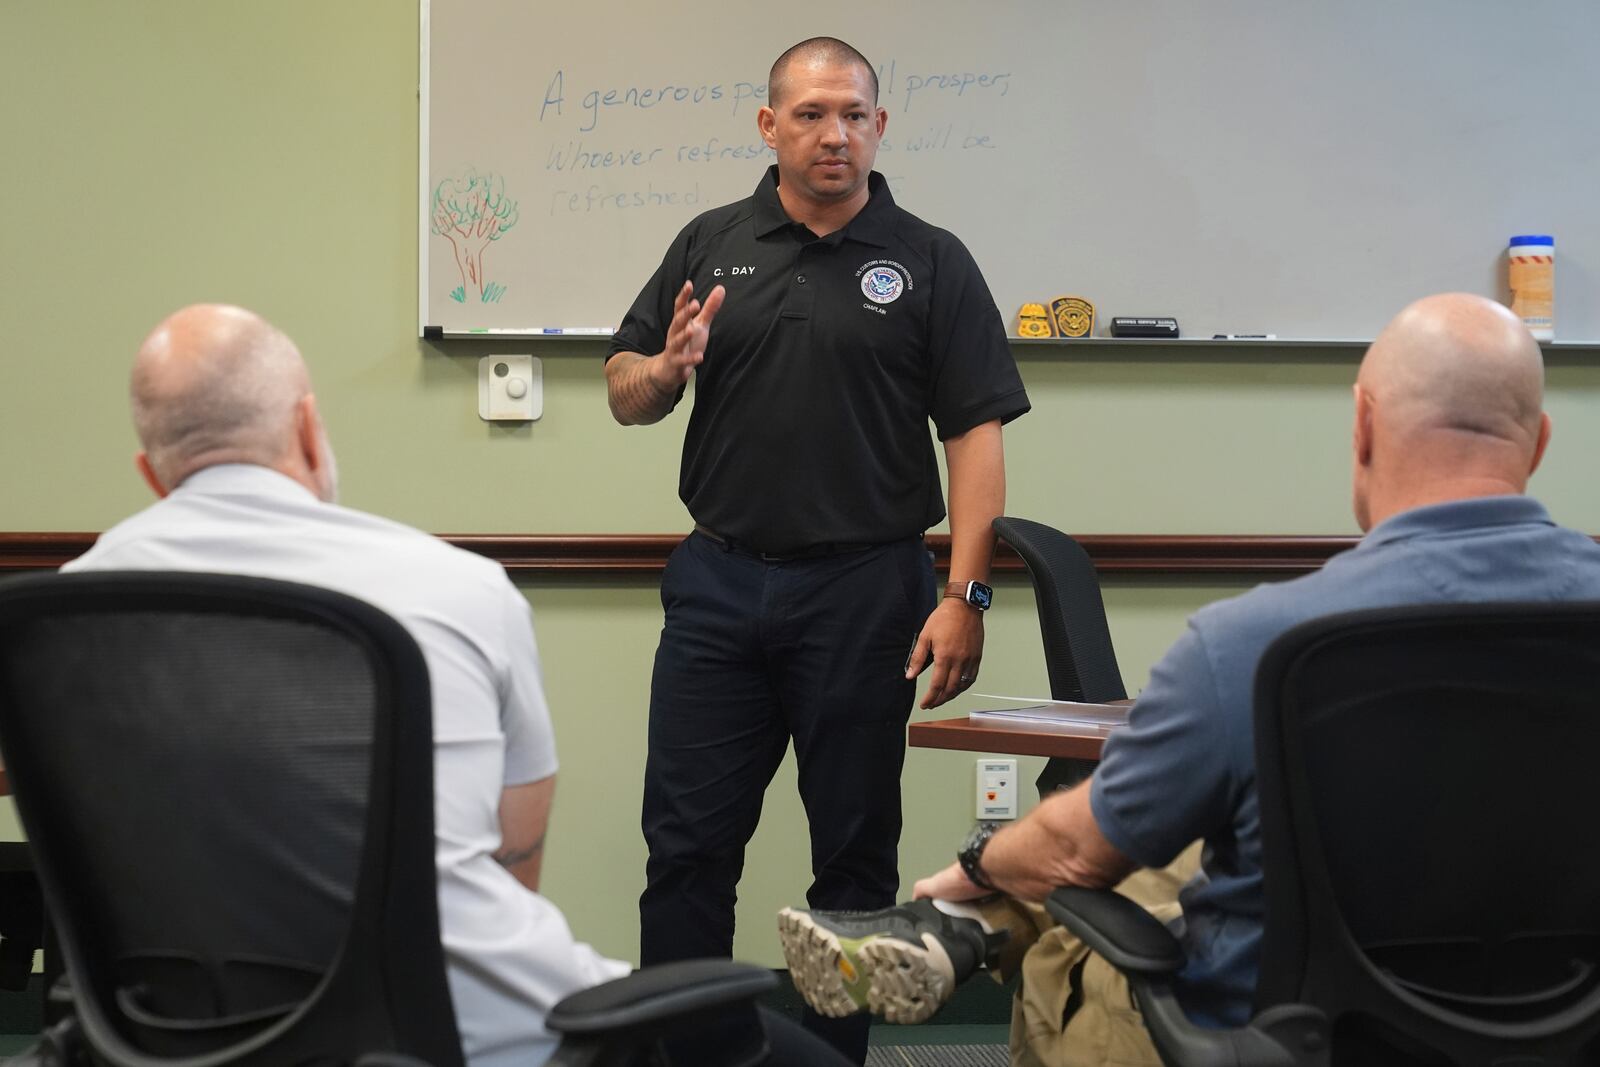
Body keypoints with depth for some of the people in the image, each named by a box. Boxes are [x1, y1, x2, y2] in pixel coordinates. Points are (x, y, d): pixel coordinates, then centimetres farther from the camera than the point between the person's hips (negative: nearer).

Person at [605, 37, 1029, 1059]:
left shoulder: (929, 262, 1)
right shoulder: (710, 245, 9)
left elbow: (977, 434, -5)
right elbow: (623, 392, 13)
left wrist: (965, 594, -14)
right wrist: (667, 369, -11)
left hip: (864, 590, -2)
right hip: (718, 584, 2)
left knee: (856, 848, 7)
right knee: (687, 842, 4)